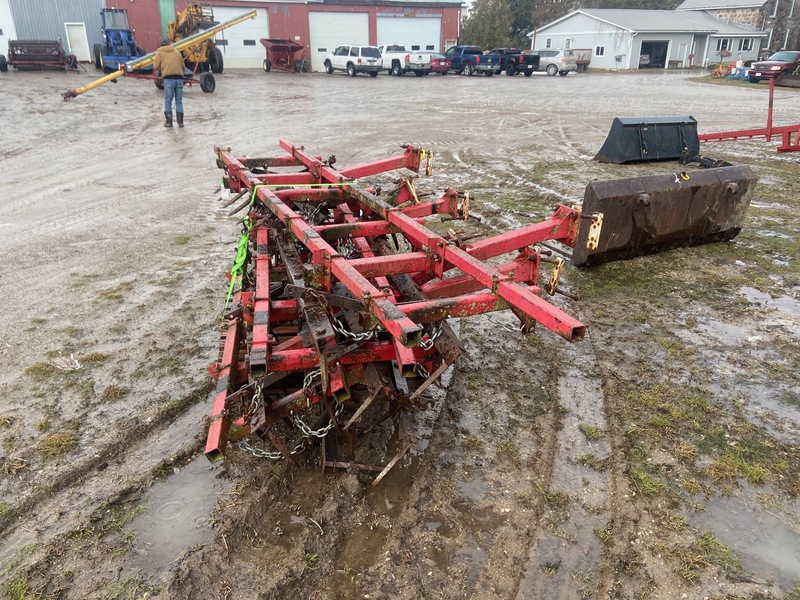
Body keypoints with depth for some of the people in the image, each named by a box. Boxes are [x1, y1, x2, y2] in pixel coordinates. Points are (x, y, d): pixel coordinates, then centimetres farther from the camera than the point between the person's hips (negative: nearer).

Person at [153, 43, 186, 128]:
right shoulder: (177, 52, 22)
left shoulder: (159, 52, 13)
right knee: (179, 101, 8)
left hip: (169, 78, -3)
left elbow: (157, 66, 5)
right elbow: (182, 66, 19)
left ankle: (169, 122, 2)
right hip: (179, 78, 3)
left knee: (168, 101, 4)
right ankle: (180, 122, 7)